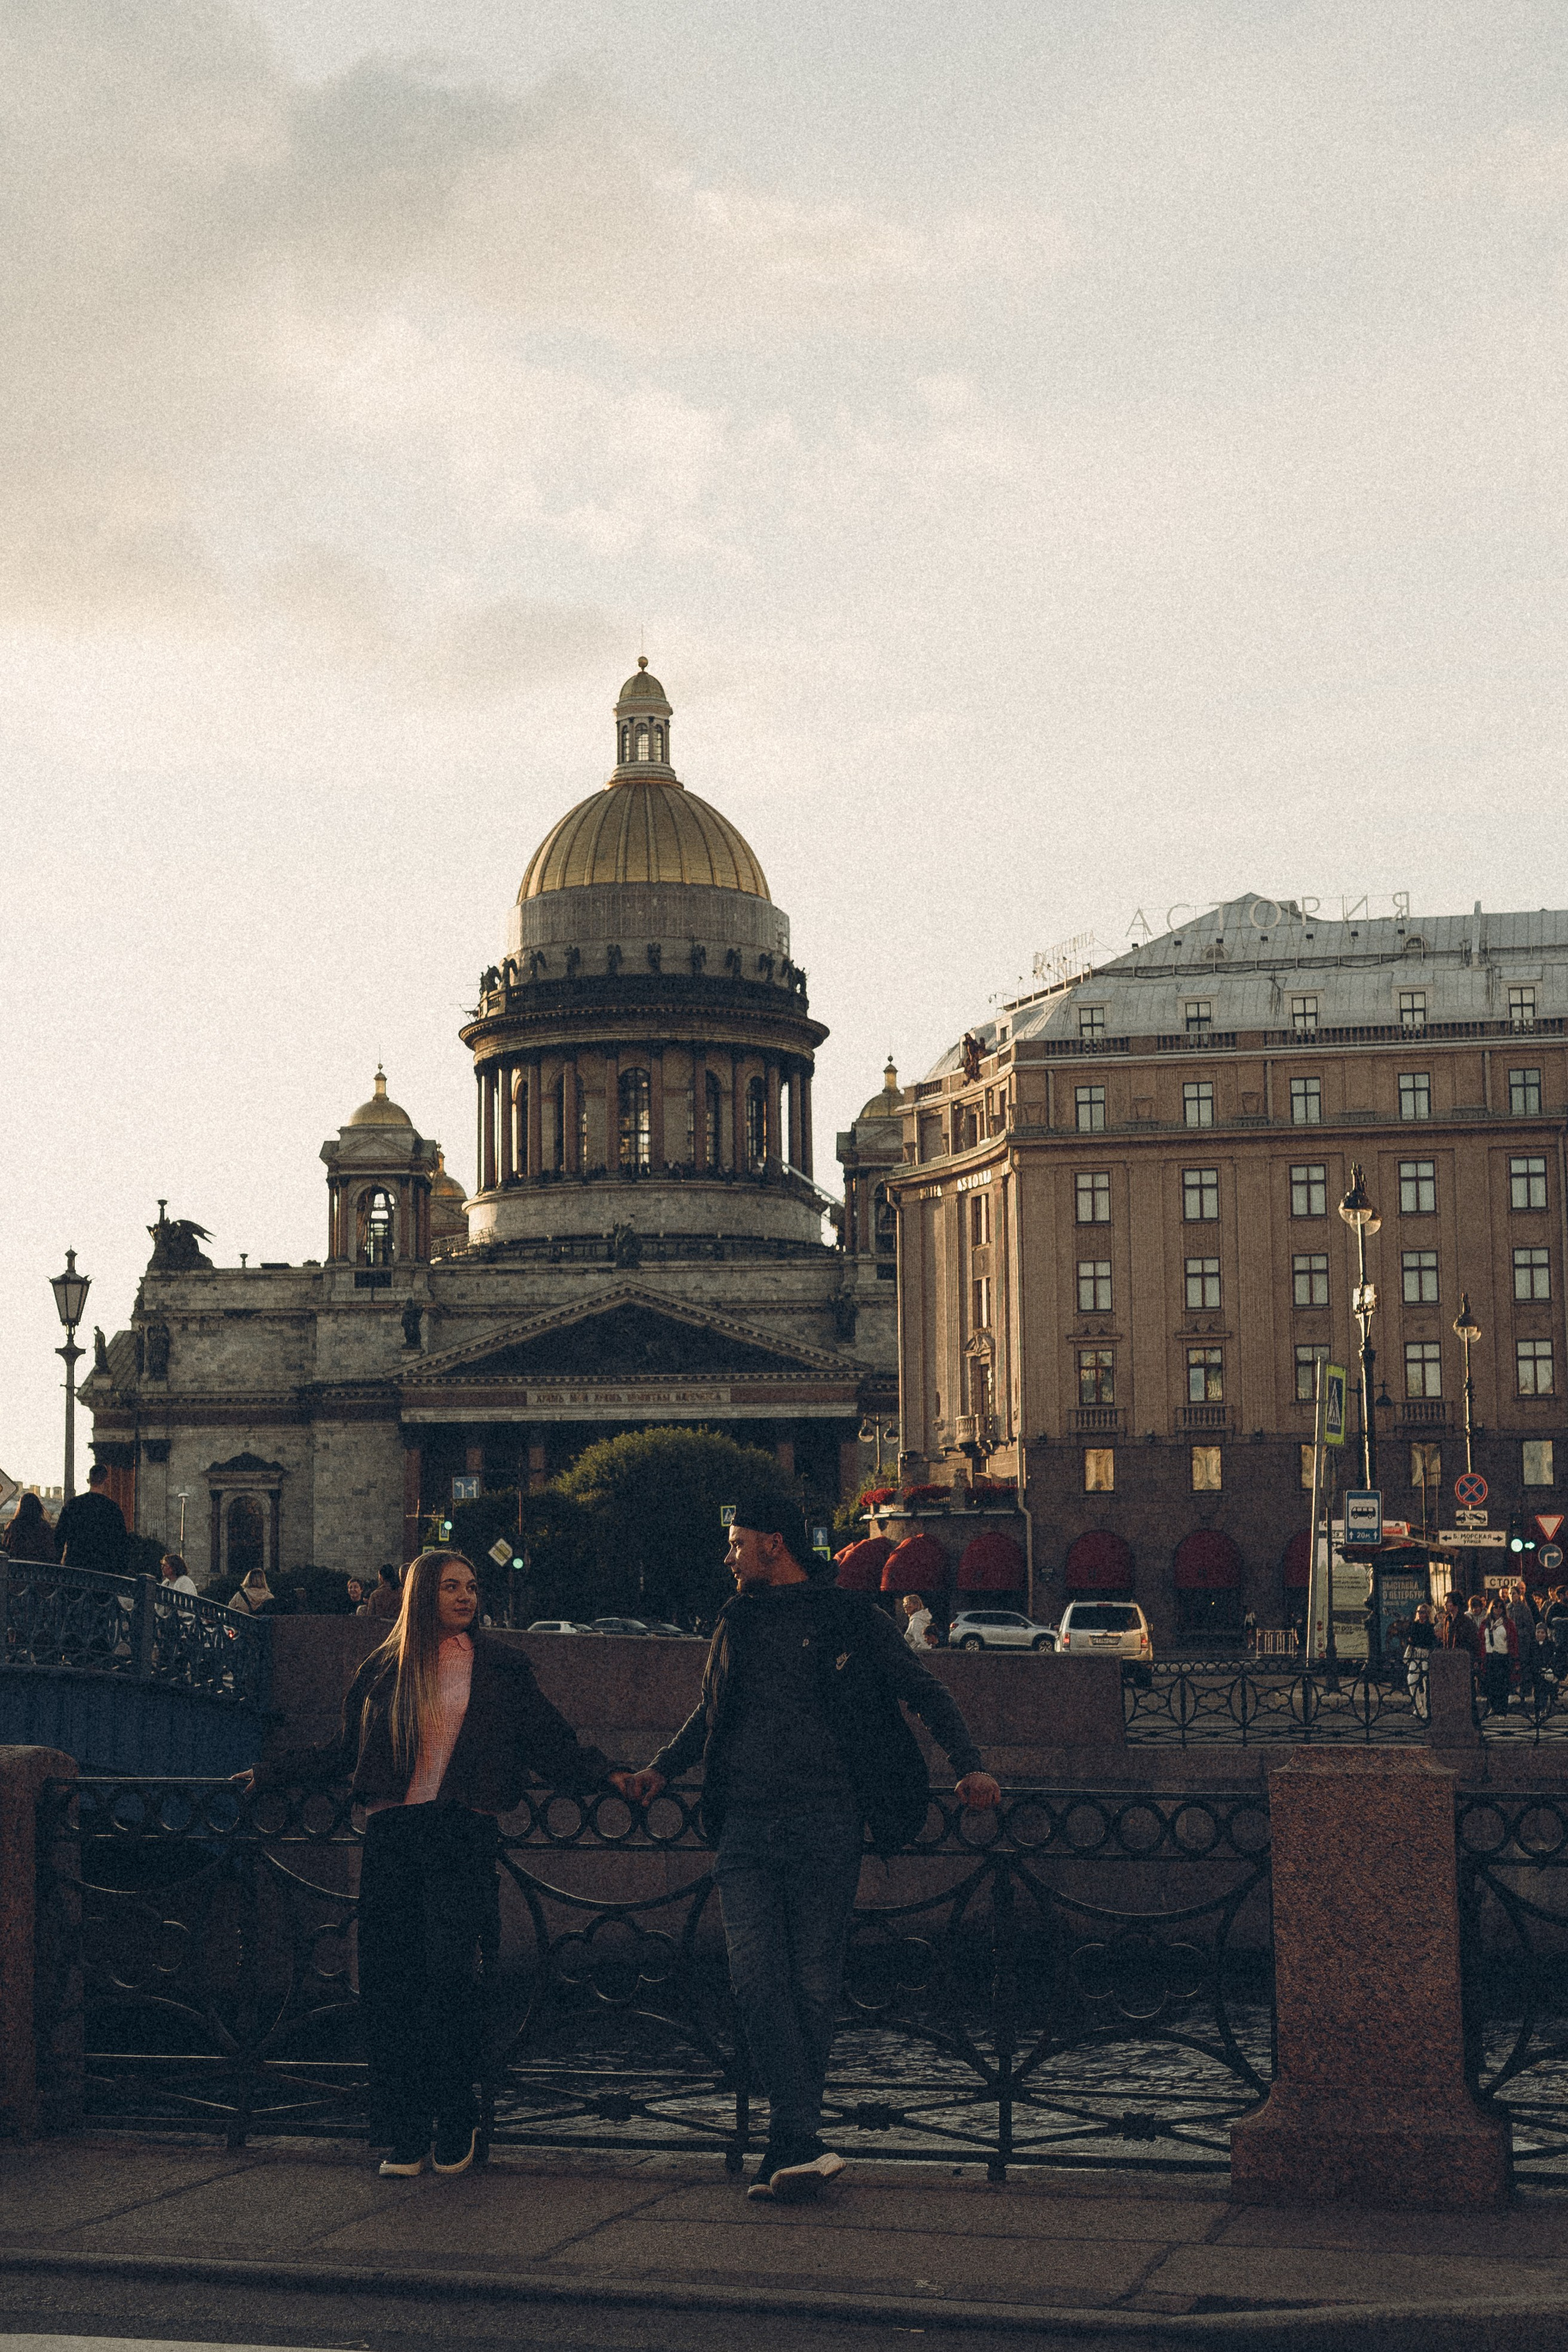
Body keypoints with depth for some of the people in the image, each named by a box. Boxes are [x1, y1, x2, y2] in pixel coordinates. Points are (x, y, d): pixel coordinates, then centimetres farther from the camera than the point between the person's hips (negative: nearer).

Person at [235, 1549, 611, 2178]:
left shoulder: (499, 1668, 10)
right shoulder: (383, 1670, 14)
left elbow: (550, 1742, 9)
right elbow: (344, 1750, 23)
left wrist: (605, 1776, -3)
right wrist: (271, 1774, 23)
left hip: (462, 1835, -2)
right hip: (392, 1837, 2)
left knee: (449, 1976, -13)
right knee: (387, 1984, -2)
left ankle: (455, 2128, 2)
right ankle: (403, 2138, 6)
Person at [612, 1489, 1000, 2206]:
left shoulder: (850, 1621, 7)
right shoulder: (736, 1623, 20)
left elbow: (926, 1694, 10)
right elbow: (708, 1715, 32)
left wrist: (969, 1767, -3)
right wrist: (658, 1770, 18)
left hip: (824, 1823, -3)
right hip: (745, 1829, 3)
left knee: (813, 1983, -1)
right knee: (756, 1977, -12)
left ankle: (787, 2149, 9)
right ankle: (804, 2146, -14)